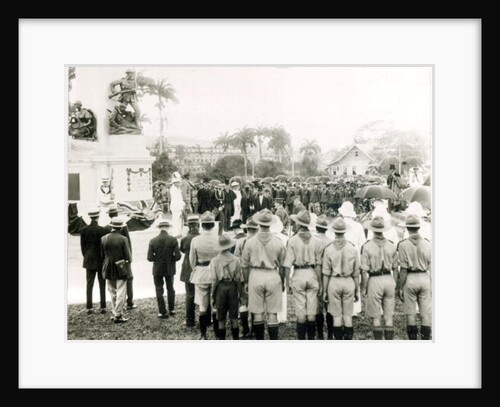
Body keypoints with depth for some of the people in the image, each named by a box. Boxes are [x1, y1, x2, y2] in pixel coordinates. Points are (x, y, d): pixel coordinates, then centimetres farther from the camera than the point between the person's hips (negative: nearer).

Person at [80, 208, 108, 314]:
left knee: (89, 284, 8)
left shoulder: (84, 230, -4)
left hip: (89, 261, 3)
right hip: (101, 261, -3)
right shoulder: (103, 230, -14)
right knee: (102, 285, 6)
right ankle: (103, 307, 8)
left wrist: (86, 257, 14)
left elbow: (82, 245, 3)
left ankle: (89, 307, 7)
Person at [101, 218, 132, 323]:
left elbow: (102, 254, 5)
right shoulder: (123, 239, -15)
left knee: (112, 293, 15)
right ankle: (118, 315, 3)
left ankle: (115, 313, 19)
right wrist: (128, 260, 10)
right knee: (121, 293, 3)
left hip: (108, 270, 4)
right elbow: (128, 256, -12)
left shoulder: (103, 238, -4)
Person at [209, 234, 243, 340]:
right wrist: (239, 293, 9)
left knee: (221, 319, 9)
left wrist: (213, 296, 4)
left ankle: (221, 340, 14)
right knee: (234, 317, 10)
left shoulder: (215, 261, -7)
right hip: (233, 287, 1)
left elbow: (214, 281, -4)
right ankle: (236, 339, 16)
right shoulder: (236, 260, -6)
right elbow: (239, 279, -1)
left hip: (220, 288, 0)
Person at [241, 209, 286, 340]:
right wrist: (282, 282, 16)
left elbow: (245, 265, 1)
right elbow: (282, 266, 4)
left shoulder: (250, 242, -5)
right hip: (273, 277, 0)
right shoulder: (278, 242, -5)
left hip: (255, 276, 0)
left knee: (257, 314, 9)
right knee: (273, 314, 5)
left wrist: (246, 282, 13)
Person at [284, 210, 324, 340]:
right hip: (312, 275, 2)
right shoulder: (317, 241, -1)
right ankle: (311, 339, 18)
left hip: (298, 275, -2)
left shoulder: (292, 240, -8)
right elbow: (318, 264, 2)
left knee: (300, 313, 6)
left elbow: (288, 265, -8)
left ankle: (301, 340, 10)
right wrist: (320, 283, 10)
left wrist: (287, 283, -2)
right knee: (312, 312, 10)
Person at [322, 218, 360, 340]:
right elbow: (356, 273, 3)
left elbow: (326, 273, -5)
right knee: (348, 316, 9)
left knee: (336, 316, 7)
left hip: (334, 282, -1)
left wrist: (324, 291, 4)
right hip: (348, 282, 1)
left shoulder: (329, 249, -7)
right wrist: (357, 290, 12)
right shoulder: (352, 248, -3)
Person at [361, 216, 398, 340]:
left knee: (375, 317, 7)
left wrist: (363, 288, -1)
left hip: (375, 280, -4)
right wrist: (395, 286, 17)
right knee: (389, 316, 11)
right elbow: (395, 268, 7)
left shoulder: (367, 246, -10)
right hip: (389, 279, 4)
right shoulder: (391, 245, 1)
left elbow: (364, 270, -11)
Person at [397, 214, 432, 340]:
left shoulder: (403, 244, -9)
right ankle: (425, 339, 11)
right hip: (425, 278, 3)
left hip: (410, 279, -2)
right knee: (426, 313, 9)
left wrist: (400, 287, -4)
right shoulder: (427, 243, 0)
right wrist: (432, 285, 11)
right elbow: (430, 267, 2)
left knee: (410, 314, 8)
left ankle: (412, 339, 13)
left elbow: (403, 269, -11)